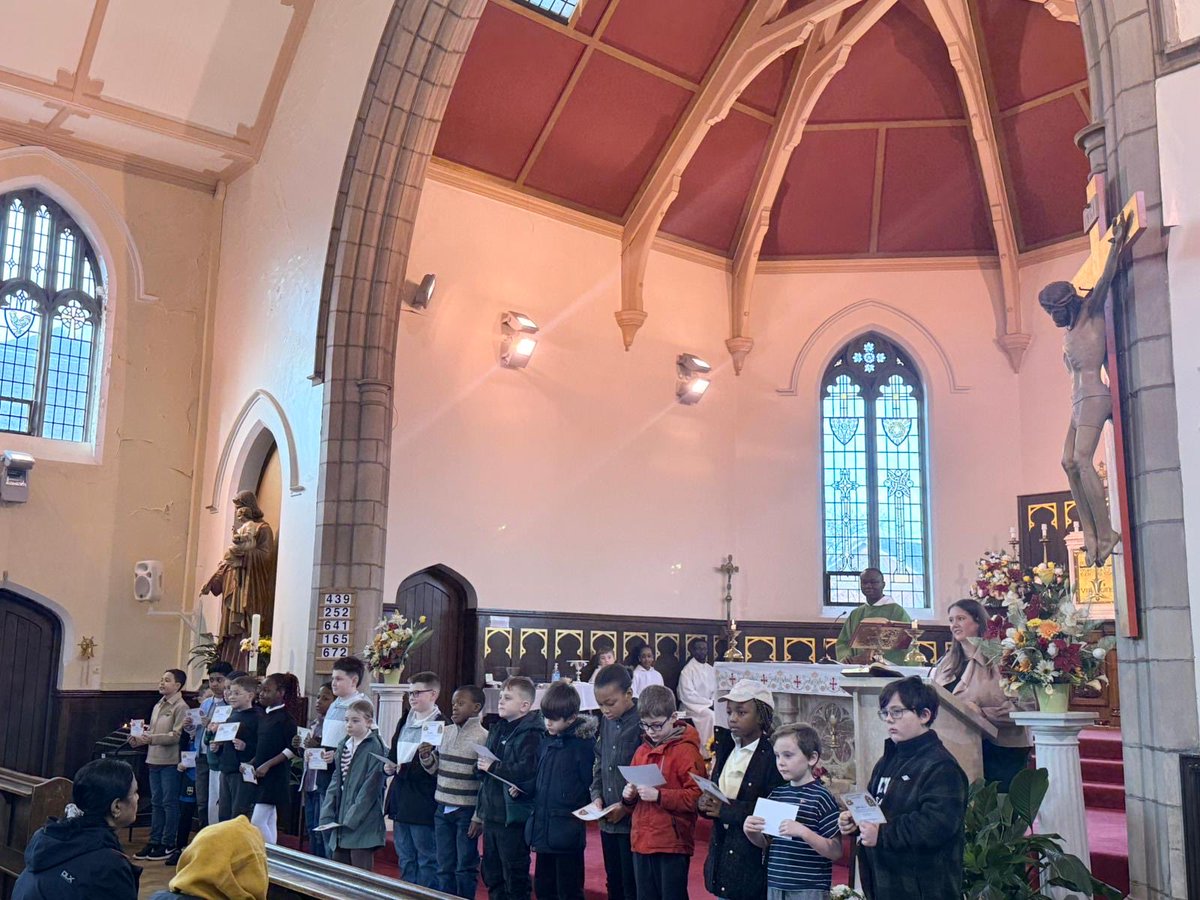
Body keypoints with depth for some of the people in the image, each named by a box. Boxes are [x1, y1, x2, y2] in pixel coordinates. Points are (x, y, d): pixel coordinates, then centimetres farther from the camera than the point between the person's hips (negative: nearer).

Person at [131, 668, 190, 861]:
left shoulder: (180, 707, -10)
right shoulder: (158, 705, 16)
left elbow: (177, 735, -18)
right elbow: (151, 731, 20)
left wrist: (152, 738, -25)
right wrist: (139, 739, 2)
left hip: (170, 762, -8)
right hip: (154, 759, 8)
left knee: (169, 803, -1)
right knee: (156, 803, 14)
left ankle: (168, 844, 7)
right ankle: (154, 842, 22)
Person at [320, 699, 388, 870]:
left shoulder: (374, 748, -12)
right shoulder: (343, 746, 10)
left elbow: (370, 788, -16)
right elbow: (336, 780, 11)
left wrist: (352, 819, -18)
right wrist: (327, 815, 2)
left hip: (362, 823, -7)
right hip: (340, 823, 7)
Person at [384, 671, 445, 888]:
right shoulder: (404, 722, 14)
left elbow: (440, 766, -16)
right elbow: (392, 753, 21)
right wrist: (388, 767, 0)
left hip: (423, 802, -8)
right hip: (401, 799, 8)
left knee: (427, 859, 1)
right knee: (405, 859, 17)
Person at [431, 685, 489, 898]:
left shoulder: (482, 737, -11)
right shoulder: (447, 731, 7)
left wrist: (478, 818, -13)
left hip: (466, 811, -6)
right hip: (443, 809, 6)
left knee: (465, 868, 3)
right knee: (444, 867, 12)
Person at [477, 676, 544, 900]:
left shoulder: (531, 735, -14)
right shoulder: (497, 729, 12)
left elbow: (527, 770, -27)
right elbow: (482, 763, 17)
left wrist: (492, 767, -20)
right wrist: (480, 764, -7)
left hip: (513, 815, -8)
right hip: (492, 812, 8)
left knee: (515, 876, 2)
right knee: (491, 874, 18)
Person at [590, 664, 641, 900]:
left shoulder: (642, 722, -16)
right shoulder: (606, 721, 7)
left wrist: (627, 806, -14)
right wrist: (597, 795, 5)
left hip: (632, 820, -7)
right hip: (608, 819, 7)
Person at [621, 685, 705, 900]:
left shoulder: (685, 751, -10)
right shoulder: (642, 750, 11)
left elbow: (697, 797, -16)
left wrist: (659, 796, -22)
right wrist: (628, 795, 0)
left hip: (672, 844, -7)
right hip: (642, 842, 7)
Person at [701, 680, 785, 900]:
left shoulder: (773, 756, -14)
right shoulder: (726, 748, 9)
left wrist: (726, 809, -20)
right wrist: (706, 803, -8)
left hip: (755, 859, -7)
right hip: (722, 852, 7)